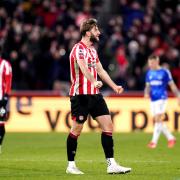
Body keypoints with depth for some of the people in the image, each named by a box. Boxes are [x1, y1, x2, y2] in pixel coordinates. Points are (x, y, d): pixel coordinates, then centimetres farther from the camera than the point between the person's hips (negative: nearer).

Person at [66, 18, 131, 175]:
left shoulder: (92, 50, 17)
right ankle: (71, 165, 10)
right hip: (80, 95, -8)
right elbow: (83, 67, -31)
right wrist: (94, 82, -47)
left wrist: (114, 86, 26)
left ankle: (111, 164, -1)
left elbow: (100, 70, 28)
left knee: (108, 125, 0)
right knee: (77, 129, -1)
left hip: (94, 94, 8)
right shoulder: (79, 49, -13)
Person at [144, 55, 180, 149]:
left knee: (158, 119, -14)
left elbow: (172, 85, 0)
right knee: (158, 121, 8)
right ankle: (171, 138, 20)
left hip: (161, 98, -6)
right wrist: (146, 93, -4)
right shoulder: (149, 73, 11)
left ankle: (154, 142, -14)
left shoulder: (165, 72, -4)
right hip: (153, 99, 6)